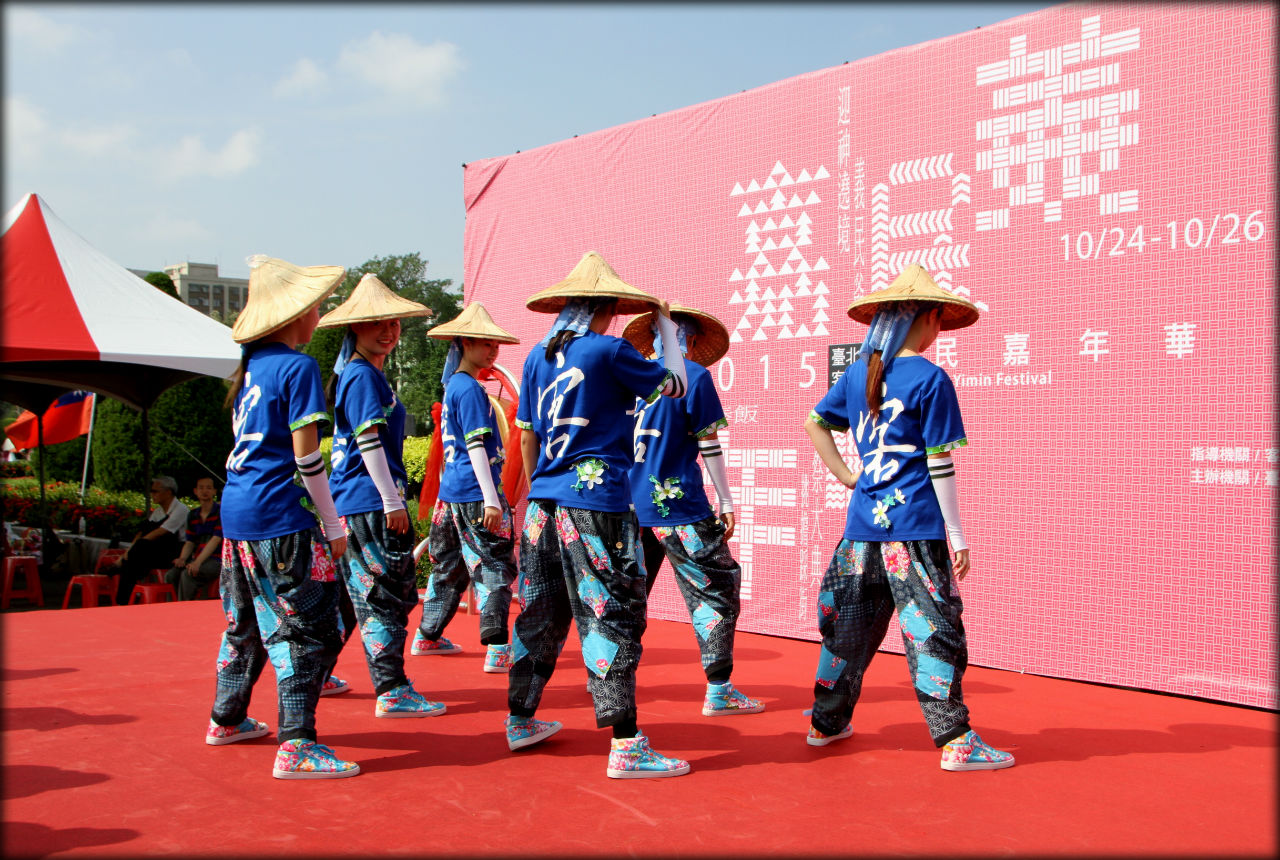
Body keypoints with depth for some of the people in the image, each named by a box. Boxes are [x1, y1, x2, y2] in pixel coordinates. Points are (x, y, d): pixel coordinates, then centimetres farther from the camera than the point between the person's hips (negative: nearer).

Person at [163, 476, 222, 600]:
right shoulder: (192, 516, 18)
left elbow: (216, 540, -13)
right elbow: (189, 542, 16)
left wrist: (197, 562, -23)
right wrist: (182, 559, -7)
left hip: (216, 561, -6)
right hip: (198, 560, 6)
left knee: (187, 575, -30)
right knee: (170, 576, -19)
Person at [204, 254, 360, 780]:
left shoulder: (251, 366, 12)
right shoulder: (297, 367, -11)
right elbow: (306, 456, -14)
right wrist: (333, 526, -8)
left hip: (236, 511, 9)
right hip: (278, 517, -9)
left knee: (247, 620, 21)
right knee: (308, 628, -5)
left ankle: (227, 719, 35)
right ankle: (296, 746, -6)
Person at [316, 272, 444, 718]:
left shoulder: (366, 374, 19)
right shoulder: (363, 376, -11)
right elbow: (369, 442, -18)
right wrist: (392, 501, -19)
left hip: (352, 502, 10)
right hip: (370, 502, -10)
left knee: (360, 593, 17)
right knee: (386, 596, -7)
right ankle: (392, 692, -3)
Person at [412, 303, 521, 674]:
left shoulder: (452, 386, 17)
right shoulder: (470, 390, -12)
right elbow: (476, 447, -18)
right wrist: (491, 499, -21)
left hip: (451, 490, 10)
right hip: (474, 492, -10)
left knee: (450, 566, 19)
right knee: (494, 567, -7)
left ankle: (427, 636, 29)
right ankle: (497, 651, -9)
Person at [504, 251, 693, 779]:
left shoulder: (538, 358, 10)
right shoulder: (610, 352, -9)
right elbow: (675, 385, 3)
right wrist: (666, 328, 16)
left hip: (544, 501, 7)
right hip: (595, 502, -7)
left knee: (540, 613, 17)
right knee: (612, 616, -5)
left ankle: (521, 720, 29)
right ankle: (625, 746, -5)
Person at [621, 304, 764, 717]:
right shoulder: (693, 375, -6)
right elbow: (708, 444, -7)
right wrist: (726, 501, -1)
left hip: (632, 505, 6)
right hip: (678, 505, -6)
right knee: (717, 590, 2)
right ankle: (718, 692, 1)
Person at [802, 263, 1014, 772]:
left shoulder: (859, 372, 9)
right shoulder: (930, 379, -9)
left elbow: (814, 423, 20)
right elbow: (939, 466, -10)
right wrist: (958, 536, -5)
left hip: (862, 525, 6)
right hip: (914, 527, -6)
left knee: (848, 624, 16)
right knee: (934, 630, -1)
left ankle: (827, 723, 26)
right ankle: (955, 742, 1)